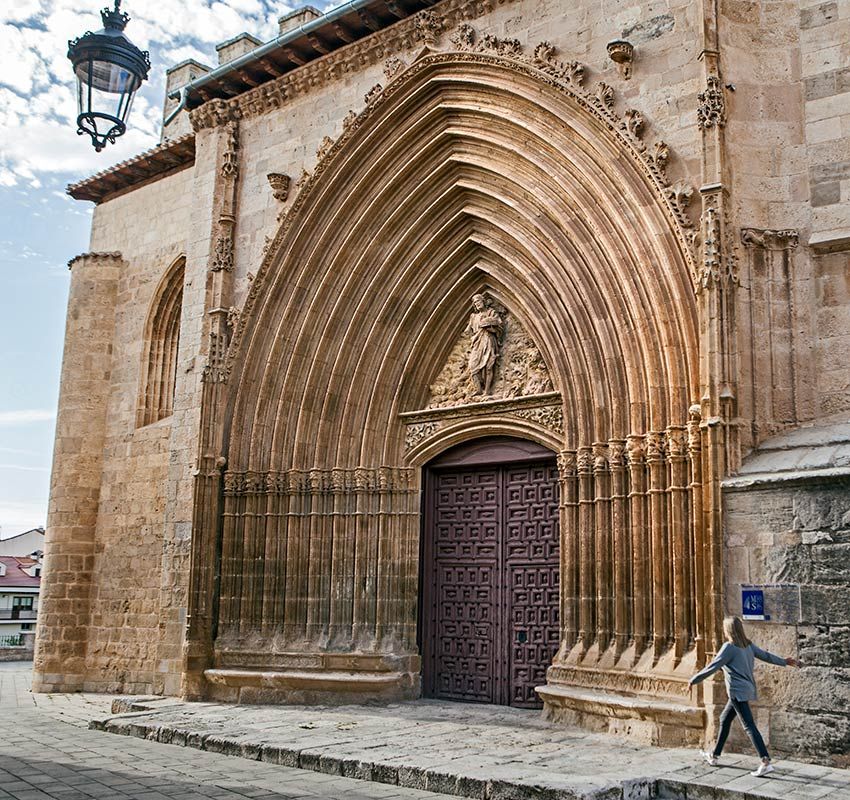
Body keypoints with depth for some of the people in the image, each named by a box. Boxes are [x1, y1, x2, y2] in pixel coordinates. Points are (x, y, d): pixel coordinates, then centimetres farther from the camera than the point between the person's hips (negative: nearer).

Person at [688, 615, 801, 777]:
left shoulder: (729, 647, -14)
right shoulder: (748, 645, 8)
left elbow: (712, 667, -13)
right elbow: (765, 655, 20)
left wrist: (694, 680, -4)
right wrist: (784, 662, 37)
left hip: (738, 691, -9)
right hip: (747, 689, 9)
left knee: (749, 726, -11)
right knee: (725, 719, 20)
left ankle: (766, 762, -17)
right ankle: (714, 755, 30)